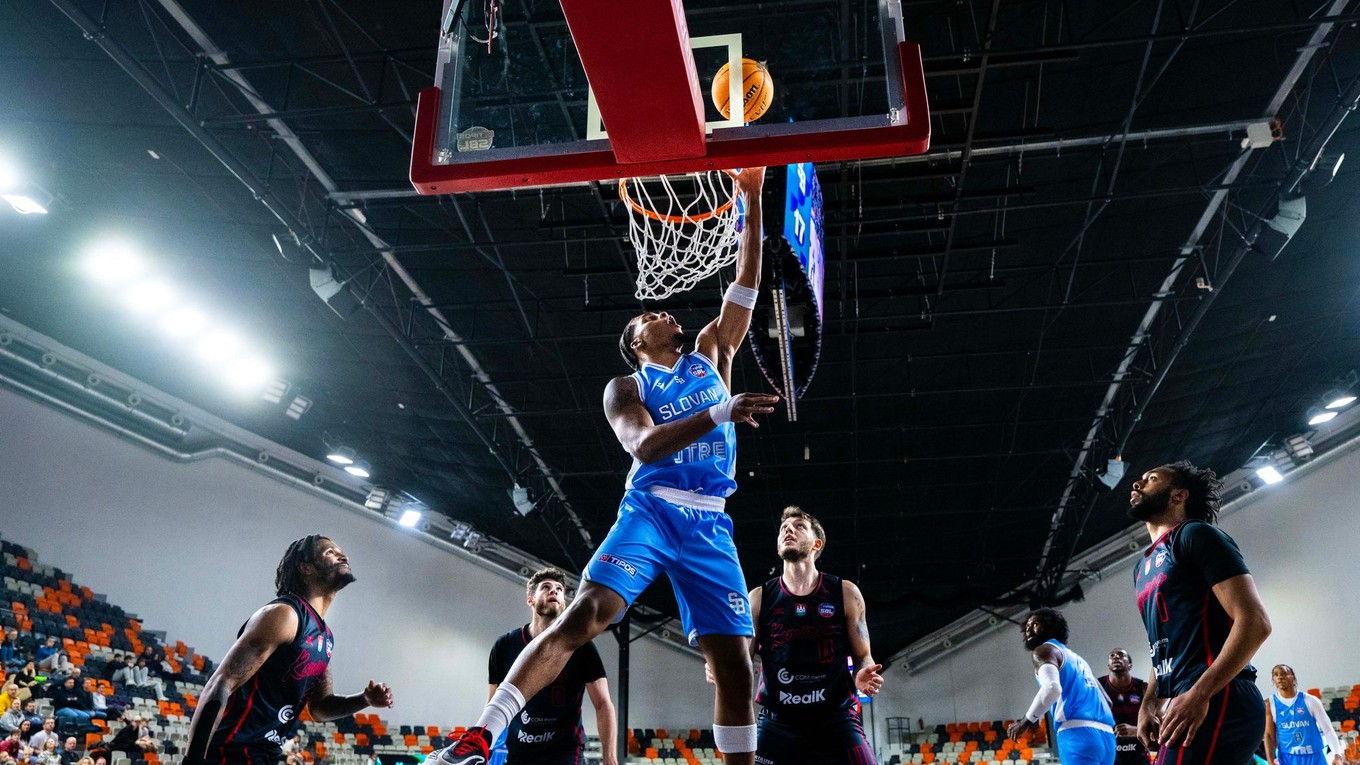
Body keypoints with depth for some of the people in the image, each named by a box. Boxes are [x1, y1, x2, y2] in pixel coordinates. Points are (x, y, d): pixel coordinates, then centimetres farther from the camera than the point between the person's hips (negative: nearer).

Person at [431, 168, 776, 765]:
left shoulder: (710, 357, 19)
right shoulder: (626, 388, 6)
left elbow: (745, 284, 12)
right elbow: (643, 445, -15)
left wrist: (752, 200, 7)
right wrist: (720, 413, -26)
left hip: (710, 526, 4)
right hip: (650, 512, -4)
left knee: (734, 662, -2)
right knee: (583, 614, -22)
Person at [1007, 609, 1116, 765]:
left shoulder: (1044, 650, 6)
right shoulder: (1076, 658, 33)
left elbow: (1052, 688, -16)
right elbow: (1107, 701, 34)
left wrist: (1026, 721, -6)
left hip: (1078, 733, -9)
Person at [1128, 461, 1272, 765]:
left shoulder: (1195, 535, -2)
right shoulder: (1142, 568, 25)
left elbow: (1255, 621, -13)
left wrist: (1199, 694, -21)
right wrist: (1148, 704, 13)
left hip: (1217, 703, -9)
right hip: (1182, 707, 9)